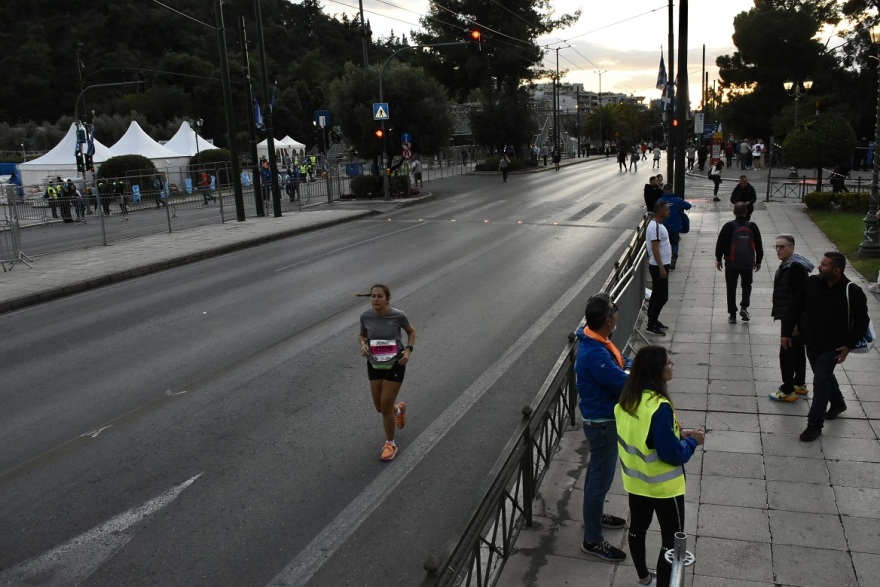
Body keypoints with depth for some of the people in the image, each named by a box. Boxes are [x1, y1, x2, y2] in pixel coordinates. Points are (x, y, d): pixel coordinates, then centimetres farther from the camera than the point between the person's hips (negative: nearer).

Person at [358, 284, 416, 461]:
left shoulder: (398, 315, -19)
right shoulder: (366, 316, -12)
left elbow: (411, 332, -1)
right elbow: (362, 335, 7)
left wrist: (408, 351, -16)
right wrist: (363, 345, -15)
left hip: (395, 364, -3)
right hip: (374, 364, 4)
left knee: (385, 407, -3)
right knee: (380, 407, 11)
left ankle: (390, 444, 21)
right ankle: (399, 409, 49)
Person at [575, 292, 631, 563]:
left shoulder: (598, 341, 0)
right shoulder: (594, 354, -33)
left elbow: (622, 362, 9)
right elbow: (624, 384, -30)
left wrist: (629, 366, -13)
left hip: (603, 419, 10)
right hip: (602, 423, -10)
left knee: (598, 472, 26)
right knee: (600, 478, 3)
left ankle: (594, 516, 46)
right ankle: (592, 540, 17)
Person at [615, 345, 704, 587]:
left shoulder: (627, 398, -5)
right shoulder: (659, 407, -30)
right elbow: (671, 453, -25)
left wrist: (677, 432, 5)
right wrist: (692, 441, -9)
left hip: (636, 479, 8)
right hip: (663, 485, -8)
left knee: (637, 528, 23)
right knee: (672, 539, 9)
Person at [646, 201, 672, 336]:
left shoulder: (658, 224, 10)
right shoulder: (655, 226, -22)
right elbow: (655, 249, -25)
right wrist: (661, 268, -26)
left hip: (661, 265, 10)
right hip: (658, 267, -10)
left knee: (656, 295, 17)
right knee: (662, 296, -6)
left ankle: (653, 320, 27)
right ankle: (651, 325, -1)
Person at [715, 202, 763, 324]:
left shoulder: (729, 226, -8)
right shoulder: (752, 226, 0)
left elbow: (720, 244, -4)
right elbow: (758, 245, 6)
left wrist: (718, 259, 7)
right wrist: (758, 261, 17)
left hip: (731, 263, -2)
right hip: (748, 263, 2)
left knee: (731, 288, 7)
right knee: (747, 285, 21)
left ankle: (732, 315, 7)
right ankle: (744, 307, 2)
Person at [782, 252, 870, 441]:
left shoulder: (852, 292, -19)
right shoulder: (812, 283, -9)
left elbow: (861, 321, -9)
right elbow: (795, 308, 1)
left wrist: (849, 345, -13)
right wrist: (786, 332, 1)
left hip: (832, 347, -5)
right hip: (811, 343, 5)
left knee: (820, 382, -7)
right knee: (825, 376, 24)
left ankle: (815, 424, 3)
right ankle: (838, 403, 50)